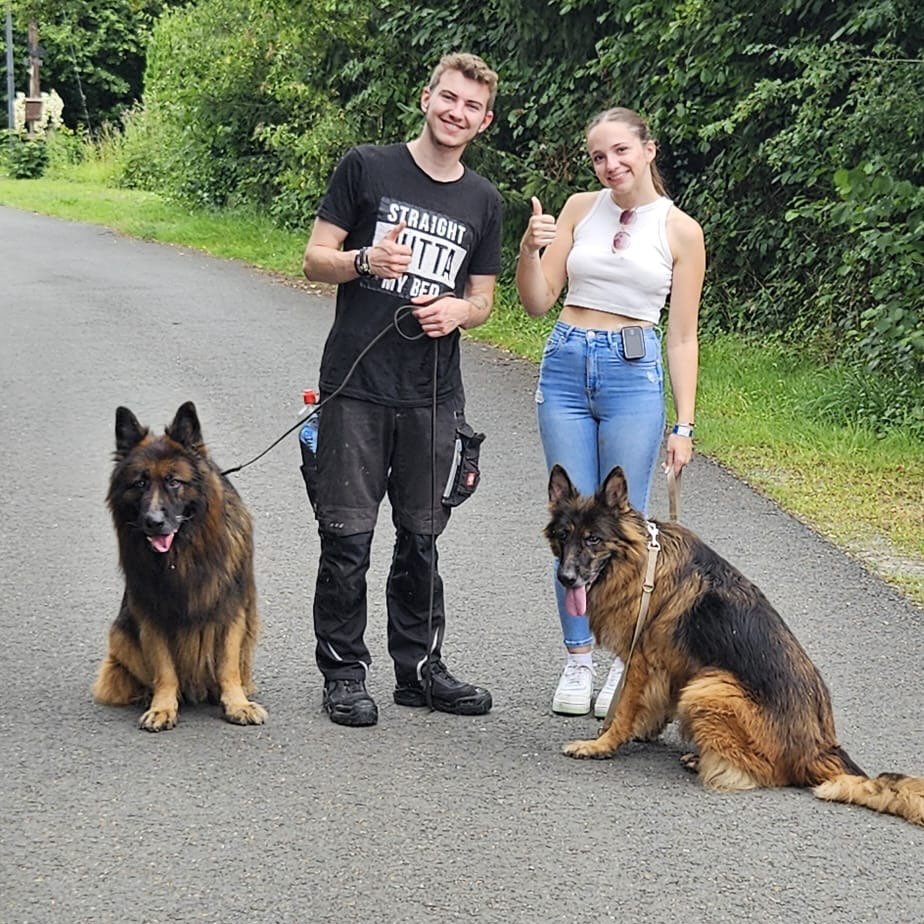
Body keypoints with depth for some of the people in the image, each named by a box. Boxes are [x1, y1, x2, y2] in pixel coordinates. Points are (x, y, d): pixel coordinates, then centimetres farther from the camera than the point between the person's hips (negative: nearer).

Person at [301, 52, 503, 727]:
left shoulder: (483, 202, 12)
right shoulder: (367, 167, 1)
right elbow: (315, 259, 1)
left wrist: (456, 310, -5)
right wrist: (365, 260, -20)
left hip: (433, 394, 4)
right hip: (356, 385, -3)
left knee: (422, 536, 11)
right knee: (347, 533, -2)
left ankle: (420, 667, 21)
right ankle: (344, 672, 8)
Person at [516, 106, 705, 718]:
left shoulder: (681, 230, 1)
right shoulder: (580, 209, 7)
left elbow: (683, 336, 2)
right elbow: (537, 302, 7)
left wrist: (683, 425, -2)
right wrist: (530, 249, -12)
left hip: (635, 375, -2)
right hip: (566, 369, 2)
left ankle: (624, 665, 10)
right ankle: (579, 662, 13)